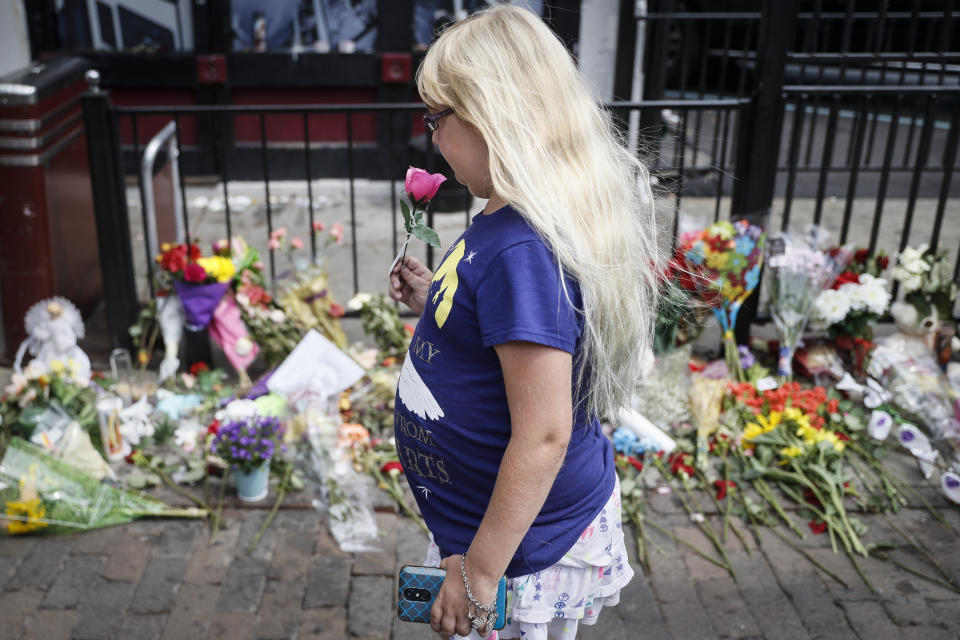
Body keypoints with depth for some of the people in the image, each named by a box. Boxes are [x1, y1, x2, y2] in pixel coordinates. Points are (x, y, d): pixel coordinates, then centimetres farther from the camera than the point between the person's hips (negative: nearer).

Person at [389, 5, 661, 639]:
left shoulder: (521, 251, -30)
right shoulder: (507, 221, 2)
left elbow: (543, 436, -29)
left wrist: (479, 573, -20)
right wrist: (435, 305, 6)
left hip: (524, 542, -9)